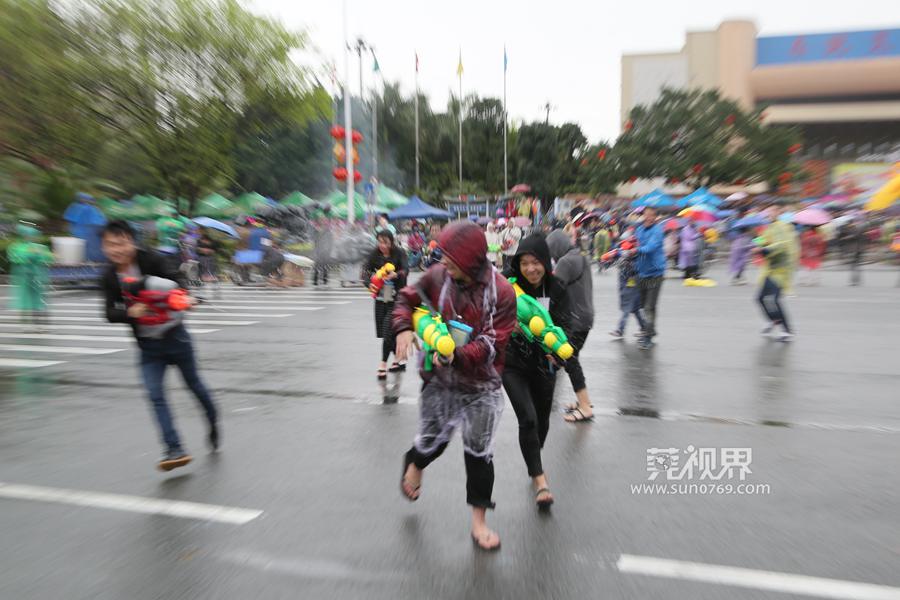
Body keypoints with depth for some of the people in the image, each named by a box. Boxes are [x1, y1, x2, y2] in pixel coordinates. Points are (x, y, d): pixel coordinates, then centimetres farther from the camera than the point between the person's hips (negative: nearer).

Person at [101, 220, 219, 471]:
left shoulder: (150, 260, -11)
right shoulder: (110, 278, 1)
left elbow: (174, 278, -24)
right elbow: (110, 313, -4)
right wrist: (130, 312, -26)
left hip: (175, 335, -3)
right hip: (148, 345, 3)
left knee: (194, 384, 12)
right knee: (155, 394, -9)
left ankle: (213, 424, 36)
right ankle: (175, 450, -6)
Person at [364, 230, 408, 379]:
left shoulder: (399, 253, -10)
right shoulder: (375, 254, 0)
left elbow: (406, 270, -23)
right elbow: (366, 269, -5)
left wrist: (396, 274, -44)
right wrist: (371, 277, -27)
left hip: (396, 297, -5)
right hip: (381, 297, 5)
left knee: (388, 330, -12)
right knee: (384, 331, 10)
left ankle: (383, 364, -2)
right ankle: (399, 360, 28)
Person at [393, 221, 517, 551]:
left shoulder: (501, 292, -18)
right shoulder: (437, 276, -10)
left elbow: (491, 343, -20)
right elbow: (407, 299, 4)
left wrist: (457, 356, -35)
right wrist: (404, 328, -15)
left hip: (481, 386, -2)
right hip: (439, 380, 2)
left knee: (479, 452, 6)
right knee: (432, 440, 16)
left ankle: (479, 521, 26)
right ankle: (414, 463, 54)